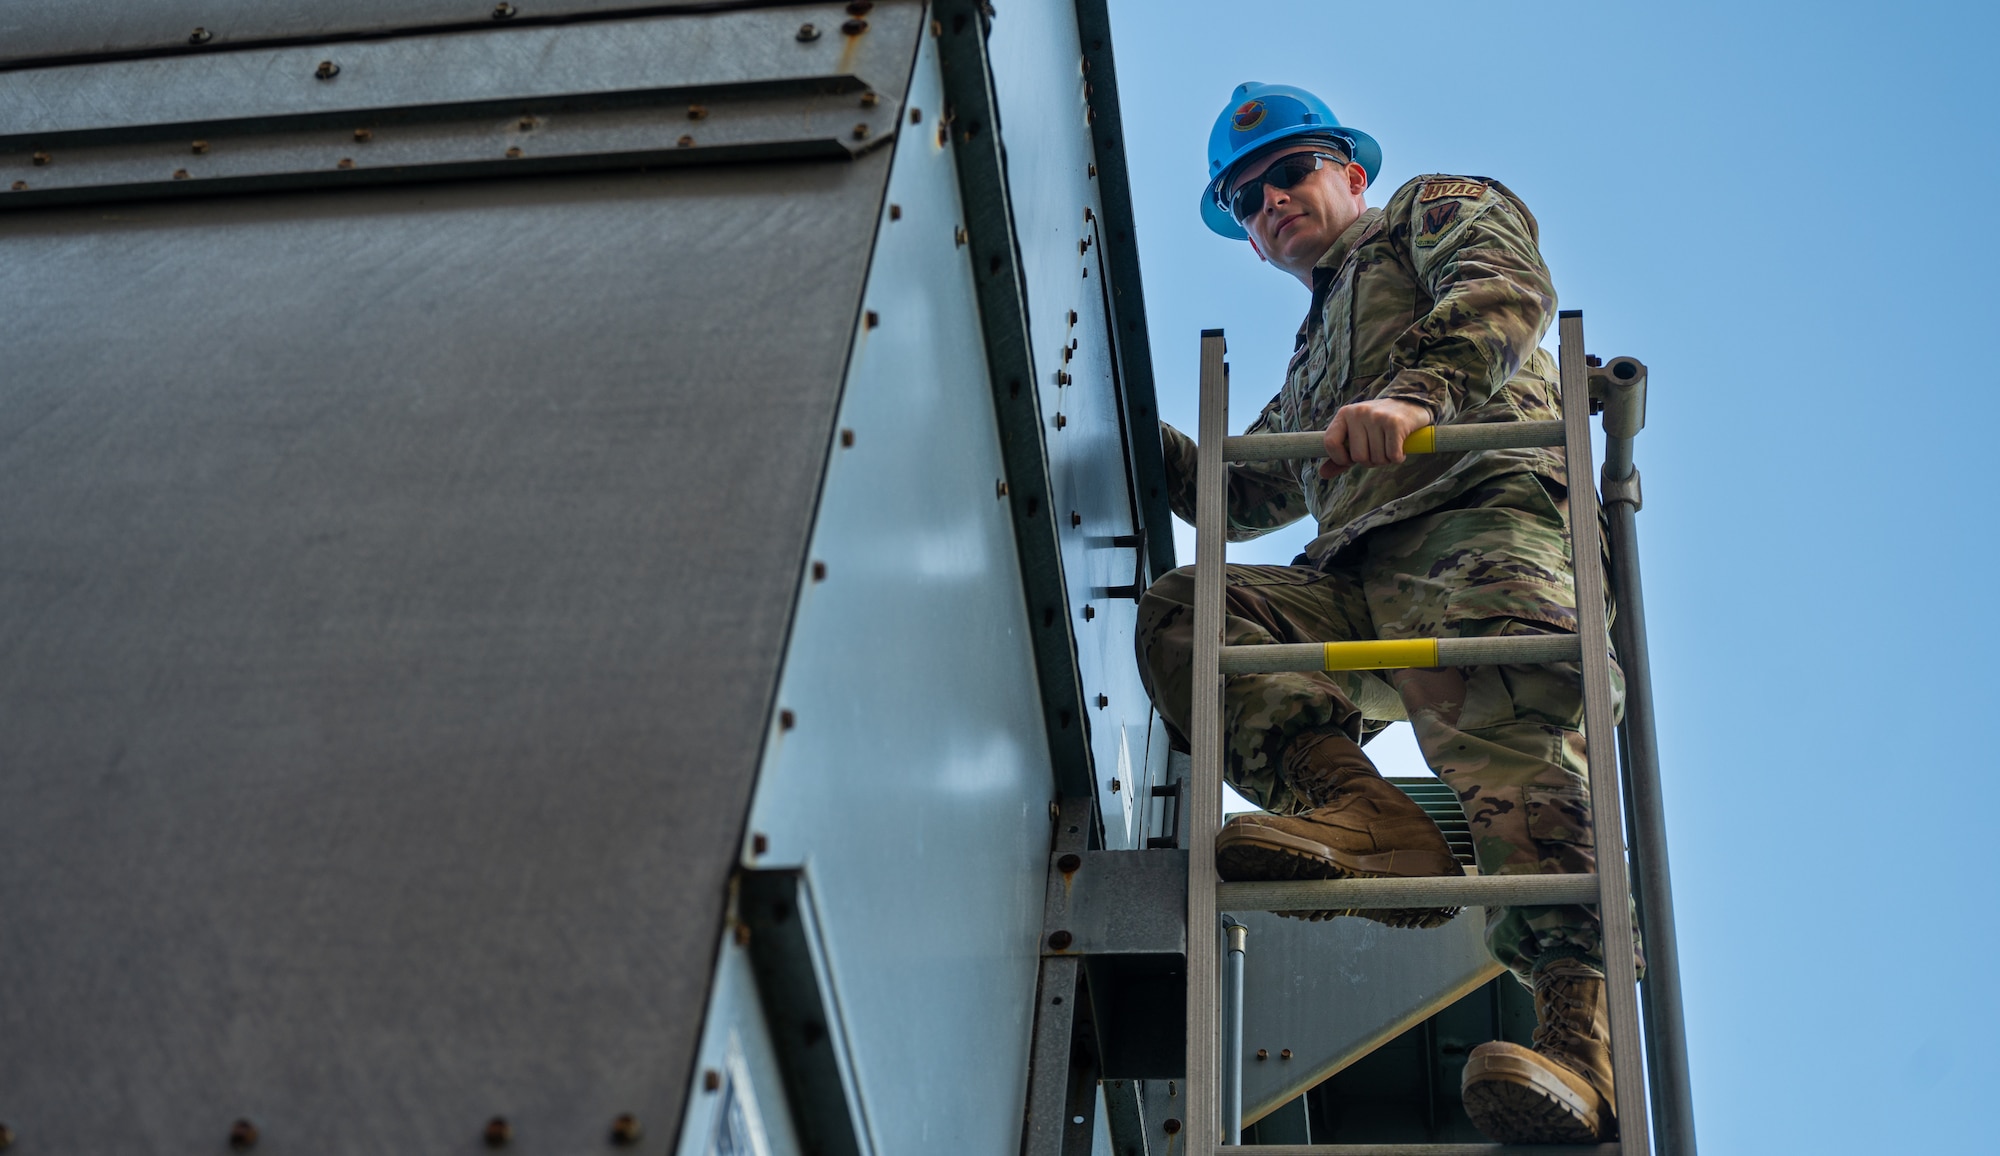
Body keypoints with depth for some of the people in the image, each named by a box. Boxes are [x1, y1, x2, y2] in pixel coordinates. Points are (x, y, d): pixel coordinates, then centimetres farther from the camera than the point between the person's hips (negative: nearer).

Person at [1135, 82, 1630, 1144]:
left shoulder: (1439, 209, 24)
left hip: (1486, 511, -6)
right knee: (1180, 613, -17)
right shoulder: (1309, 367, 43)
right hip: (1354, 584, 7)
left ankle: (1579, 1031, -48)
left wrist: (1419, 393, -19)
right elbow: (1240, 495, 43)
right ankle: (1359, 813, -37)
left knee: (1502, 717, -34)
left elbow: (1505, 290, 1)